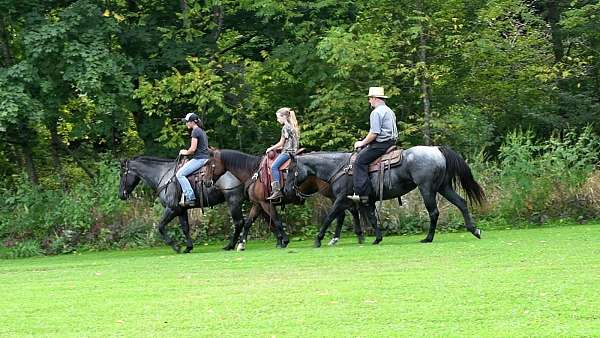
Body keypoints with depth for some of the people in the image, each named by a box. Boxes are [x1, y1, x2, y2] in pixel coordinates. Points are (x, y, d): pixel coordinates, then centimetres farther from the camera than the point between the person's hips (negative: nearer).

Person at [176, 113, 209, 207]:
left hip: (199, 159, -11)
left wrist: (185, 152, 2)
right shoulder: (202, 131, 19)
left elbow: (193, 149, -18)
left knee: (180, 174, -15)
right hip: (205, 158, 11)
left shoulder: (195, 131, -12)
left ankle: (190, 198, -23)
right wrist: (187, 152, 23)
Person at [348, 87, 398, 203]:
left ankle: (362, 194, -23)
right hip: (391, 142, 11)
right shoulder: (389, 111, 20)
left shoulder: (376, 112, -12)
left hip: (380, 144, -11)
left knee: (359, 162, -13)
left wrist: (362, 143, -6)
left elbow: (374, 133, -20)